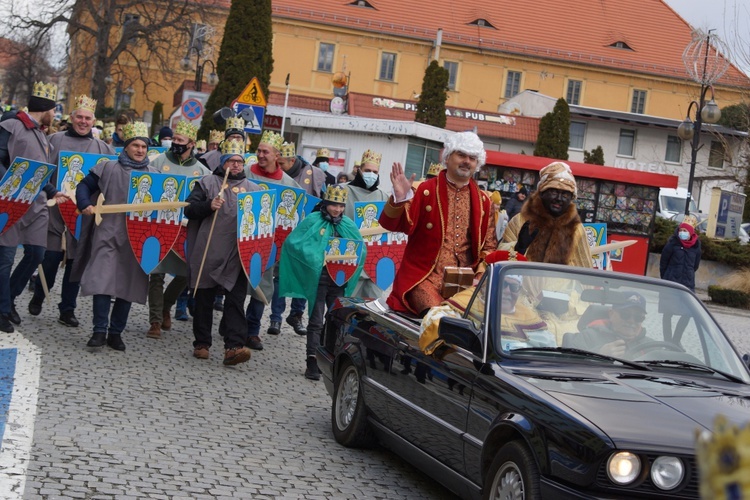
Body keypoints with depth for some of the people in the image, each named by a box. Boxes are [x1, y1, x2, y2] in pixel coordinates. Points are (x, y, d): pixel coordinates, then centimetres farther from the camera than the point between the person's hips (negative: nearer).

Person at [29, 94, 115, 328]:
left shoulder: (103, 148, 10)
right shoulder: (55, 140, 5)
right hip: (56, 211, -2)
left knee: (76, 261, 5)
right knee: (50, 258, -2)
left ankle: (68, 309, 13)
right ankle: (38, 297, 22)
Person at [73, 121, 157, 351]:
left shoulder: (154, 175, 12)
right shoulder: (108, 168, 7)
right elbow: (85, 186, 10)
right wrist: (85, 205, -8)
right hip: (108, 233, -2)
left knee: (128, 284, 4)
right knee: (102, 280, -11)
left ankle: (116, 332, 14)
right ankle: (100, 330, -5)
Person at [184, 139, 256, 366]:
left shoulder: (253, 189, 16)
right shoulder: (207, 182, 8)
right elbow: (189, 209, 0)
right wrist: (209, 206, -15)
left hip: (238, 255, 1)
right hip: (208, 253, -1)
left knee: (236, 300, -8)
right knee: (204, 299, 7)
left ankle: (234, 347, -15)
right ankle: (201, 343, 18)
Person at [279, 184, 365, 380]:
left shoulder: (348, 225, 8)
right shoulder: (313, 221, -6)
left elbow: (361, 250, 10)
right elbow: (293, 242, -12)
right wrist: (316, 259, -18)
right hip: (318, 278, -4)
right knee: (316, 321, -1)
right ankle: (312, 362, 2)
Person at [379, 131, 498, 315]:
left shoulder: (483, 200, 14)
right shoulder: (425, 190, 3)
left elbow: (489, 245, 17)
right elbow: (393, 225, -3)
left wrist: (481, 275, -1)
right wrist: (400, 198, -22)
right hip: (425, 276, -4)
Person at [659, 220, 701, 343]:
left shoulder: (695, 247, 4)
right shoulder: (672, 245, -6)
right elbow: (663, 264, 1)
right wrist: (666, 280, 8)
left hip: (688, 284, 3)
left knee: (687, 314, 0)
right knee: (668, 313, 2)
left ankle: (675, 341, 14)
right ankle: (667, 341, 10)